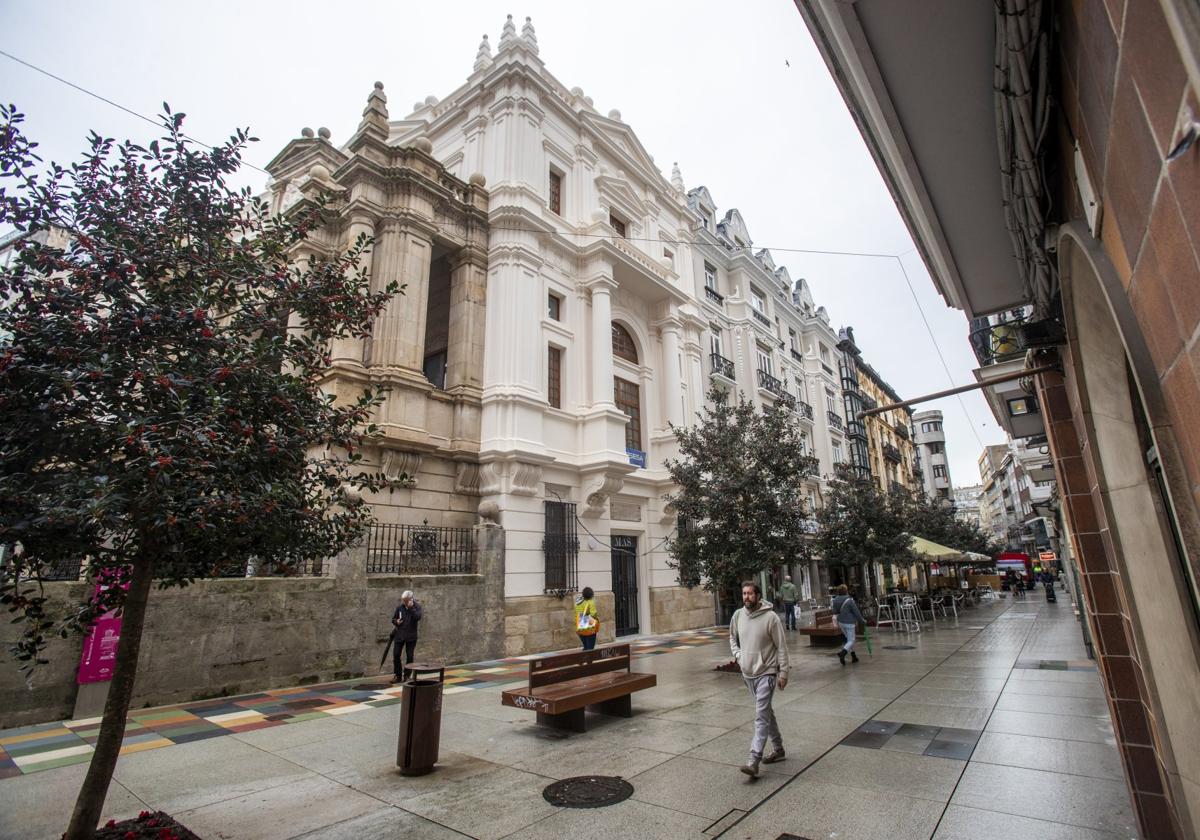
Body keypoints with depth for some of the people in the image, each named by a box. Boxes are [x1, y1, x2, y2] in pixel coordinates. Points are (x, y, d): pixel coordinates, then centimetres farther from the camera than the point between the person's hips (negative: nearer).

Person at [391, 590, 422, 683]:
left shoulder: (417, 607, -5)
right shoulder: (400, 607, 3)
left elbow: (418, 617, -22)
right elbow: (393, 618, 15)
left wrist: (411, 607, -25)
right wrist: (396, 621, -8)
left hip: (411, 636, -3)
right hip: (399, 635, 3)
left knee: (409, 656, 4)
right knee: (396, 655, 2)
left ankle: (407, 675, 18)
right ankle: (398, 675, 17)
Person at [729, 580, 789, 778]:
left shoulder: (770, 617, -17)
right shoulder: (738, 616, -2)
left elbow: (781, 647, -11)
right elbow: (733, 638, 16)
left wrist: (783, 673, -11)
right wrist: (737, 654, 1)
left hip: (766, 672, -6)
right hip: (748, 672, 6)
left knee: (761, 716, -9)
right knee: (766, 712, 20)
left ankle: (754, 762, -9)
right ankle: (778, 749, 37)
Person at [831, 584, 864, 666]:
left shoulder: (835, 600, -3)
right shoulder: (850, 601, -20)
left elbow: (835, 612, 4)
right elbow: (856, 612, -11)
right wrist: (861, 620, 4)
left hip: (841, 622, 6)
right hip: (849, 623, -6)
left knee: (849, 639, 23)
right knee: (851, 641, 2)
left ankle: (853, 656, 29)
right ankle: (842, 653, -21)